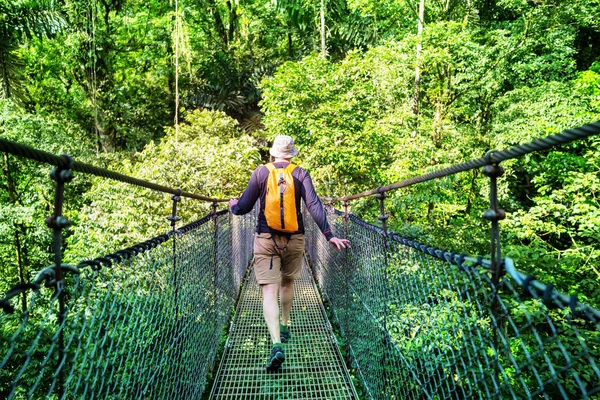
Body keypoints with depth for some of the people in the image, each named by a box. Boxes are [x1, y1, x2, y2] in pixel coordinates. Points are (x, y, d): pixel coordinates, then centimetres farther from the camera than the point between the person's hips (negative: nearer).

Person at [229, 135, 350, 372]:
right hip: (294, 239, 2)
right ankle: (284, 327, 41)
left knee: (269, 292, -4)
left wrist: (232, 206, 22)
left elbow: (244, 207, 0)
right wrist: (329, 235, -13)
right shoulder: (301, 174, -1)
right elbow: (314, 206, -11)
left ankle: (276, 344, -18)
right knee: (287, 283, 24)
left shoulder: (261, 172, -1)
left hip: (266, 239, -2)